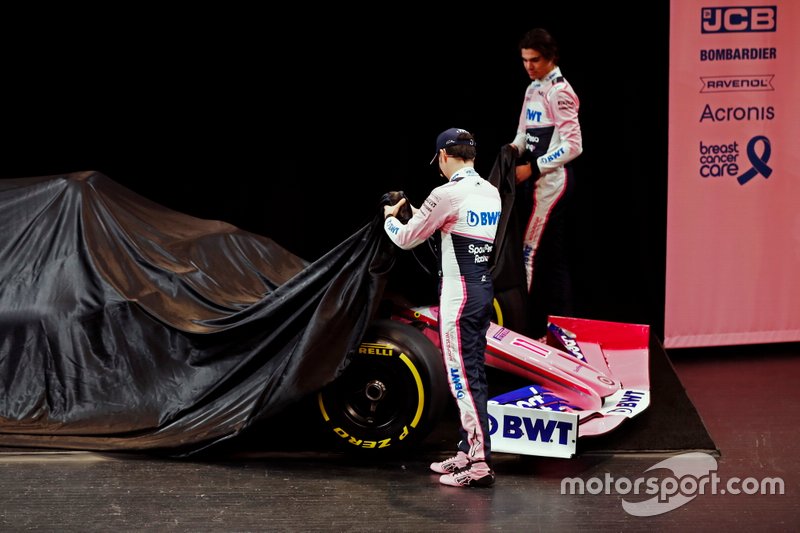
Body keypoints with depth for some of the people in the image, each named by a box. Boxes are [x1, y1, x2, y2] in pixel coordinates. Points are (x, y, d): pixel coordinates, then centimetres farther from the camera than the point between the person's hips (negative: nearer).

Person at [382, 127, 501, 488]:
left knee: (462, 377, -9)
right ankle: (467, 453, 21)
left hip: (458, 292, -8)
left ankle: (479, 464, -12)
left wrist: (390, 218, 17)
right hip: (484, 290, 8)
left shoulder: (448, 194, -15)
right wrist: (420, 215, 30)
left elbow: (406, 239, -4)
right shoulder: (491, 193, 9)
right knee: (472, 374, 14)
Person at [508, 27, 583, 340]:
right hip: (536, 178, 9)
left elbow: (573, 146, -18)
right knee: (552, 256, 11)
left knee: (531, 253, -9)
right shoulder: (533, 89, 13)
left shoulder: (559, 92, -13)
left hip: (552, 178, -9)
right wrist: (513, 150, 0)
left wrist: (532, 168, -18)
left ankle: (531, 328, -6)